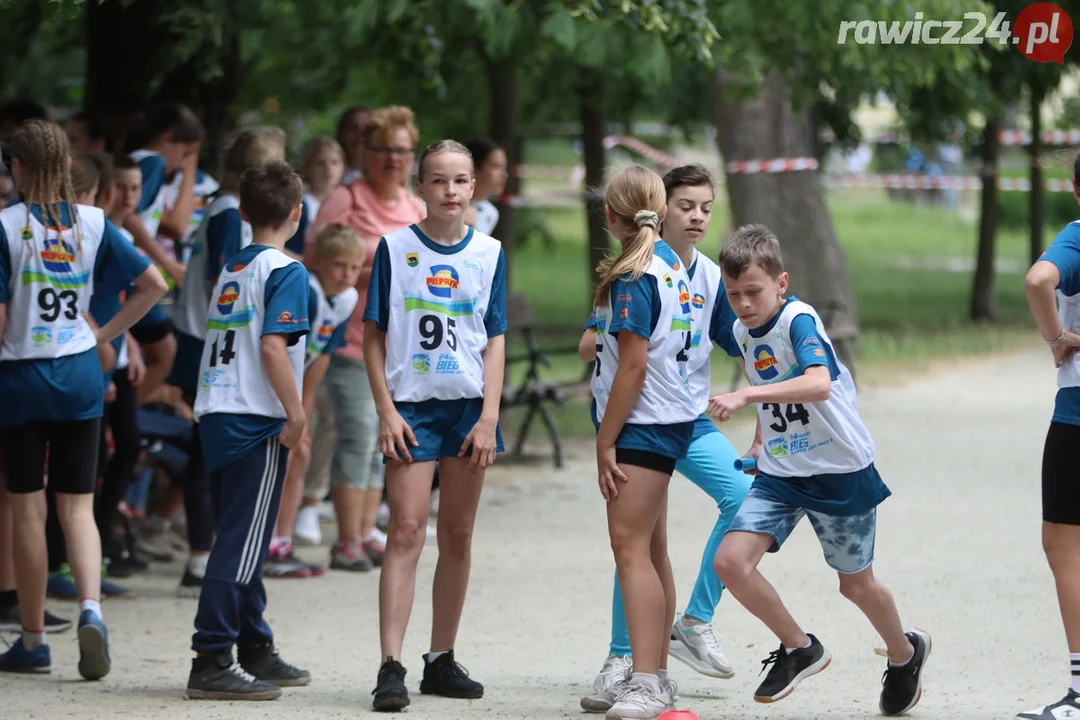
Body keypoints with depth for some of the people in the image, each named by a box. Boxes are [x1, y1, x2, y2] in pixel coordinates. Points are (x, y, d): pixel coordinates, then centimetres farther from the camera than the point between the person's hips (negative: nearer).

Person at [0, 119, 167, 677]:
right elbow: (154, 284, 2)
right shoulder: (93, 224, 1)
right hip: (79, 378, 3)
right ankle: (90, 608, -16)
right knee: (77, 507, 8)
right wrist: (107, 333, 8)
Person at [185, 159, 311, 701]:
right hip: (257, 422, -8)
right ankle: (211, 660, -11)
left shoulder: (230, 270, 17)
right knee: (241, 543, -8)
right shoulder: (285, 271, -8)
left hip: (216, 414, 8)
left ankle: (255, 651, 24)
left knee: (241, 539, 15)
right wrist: (296, 413, -13)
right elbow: (273, 347, -18)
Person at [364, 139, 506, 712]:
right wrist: (386, 411, -7)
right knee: (406, 530, -11)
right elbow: (374, 336, 2)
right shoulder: (395, 248, 0)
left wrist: (489, 417, -5)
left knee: (458, 535, 8)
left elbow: (495, 340, 5)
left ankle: (441, 661, 18)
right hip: (412, 404, -3)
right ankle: (391, 668, -15)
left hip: (469, 406, 3)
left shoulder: (488, 253, 6)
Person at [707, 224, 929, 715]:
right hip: (780, 474, 6)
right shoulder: (742, 332, 3)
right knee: (731, 561, -14)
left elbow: (819, 384, -40)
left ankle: (905, 654, 41)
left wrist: (745, 396, -48)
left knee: (856, 584, 10)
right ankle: (800, 649, 7)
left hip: (840, 472, -6)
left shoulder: (799, 320, -21)